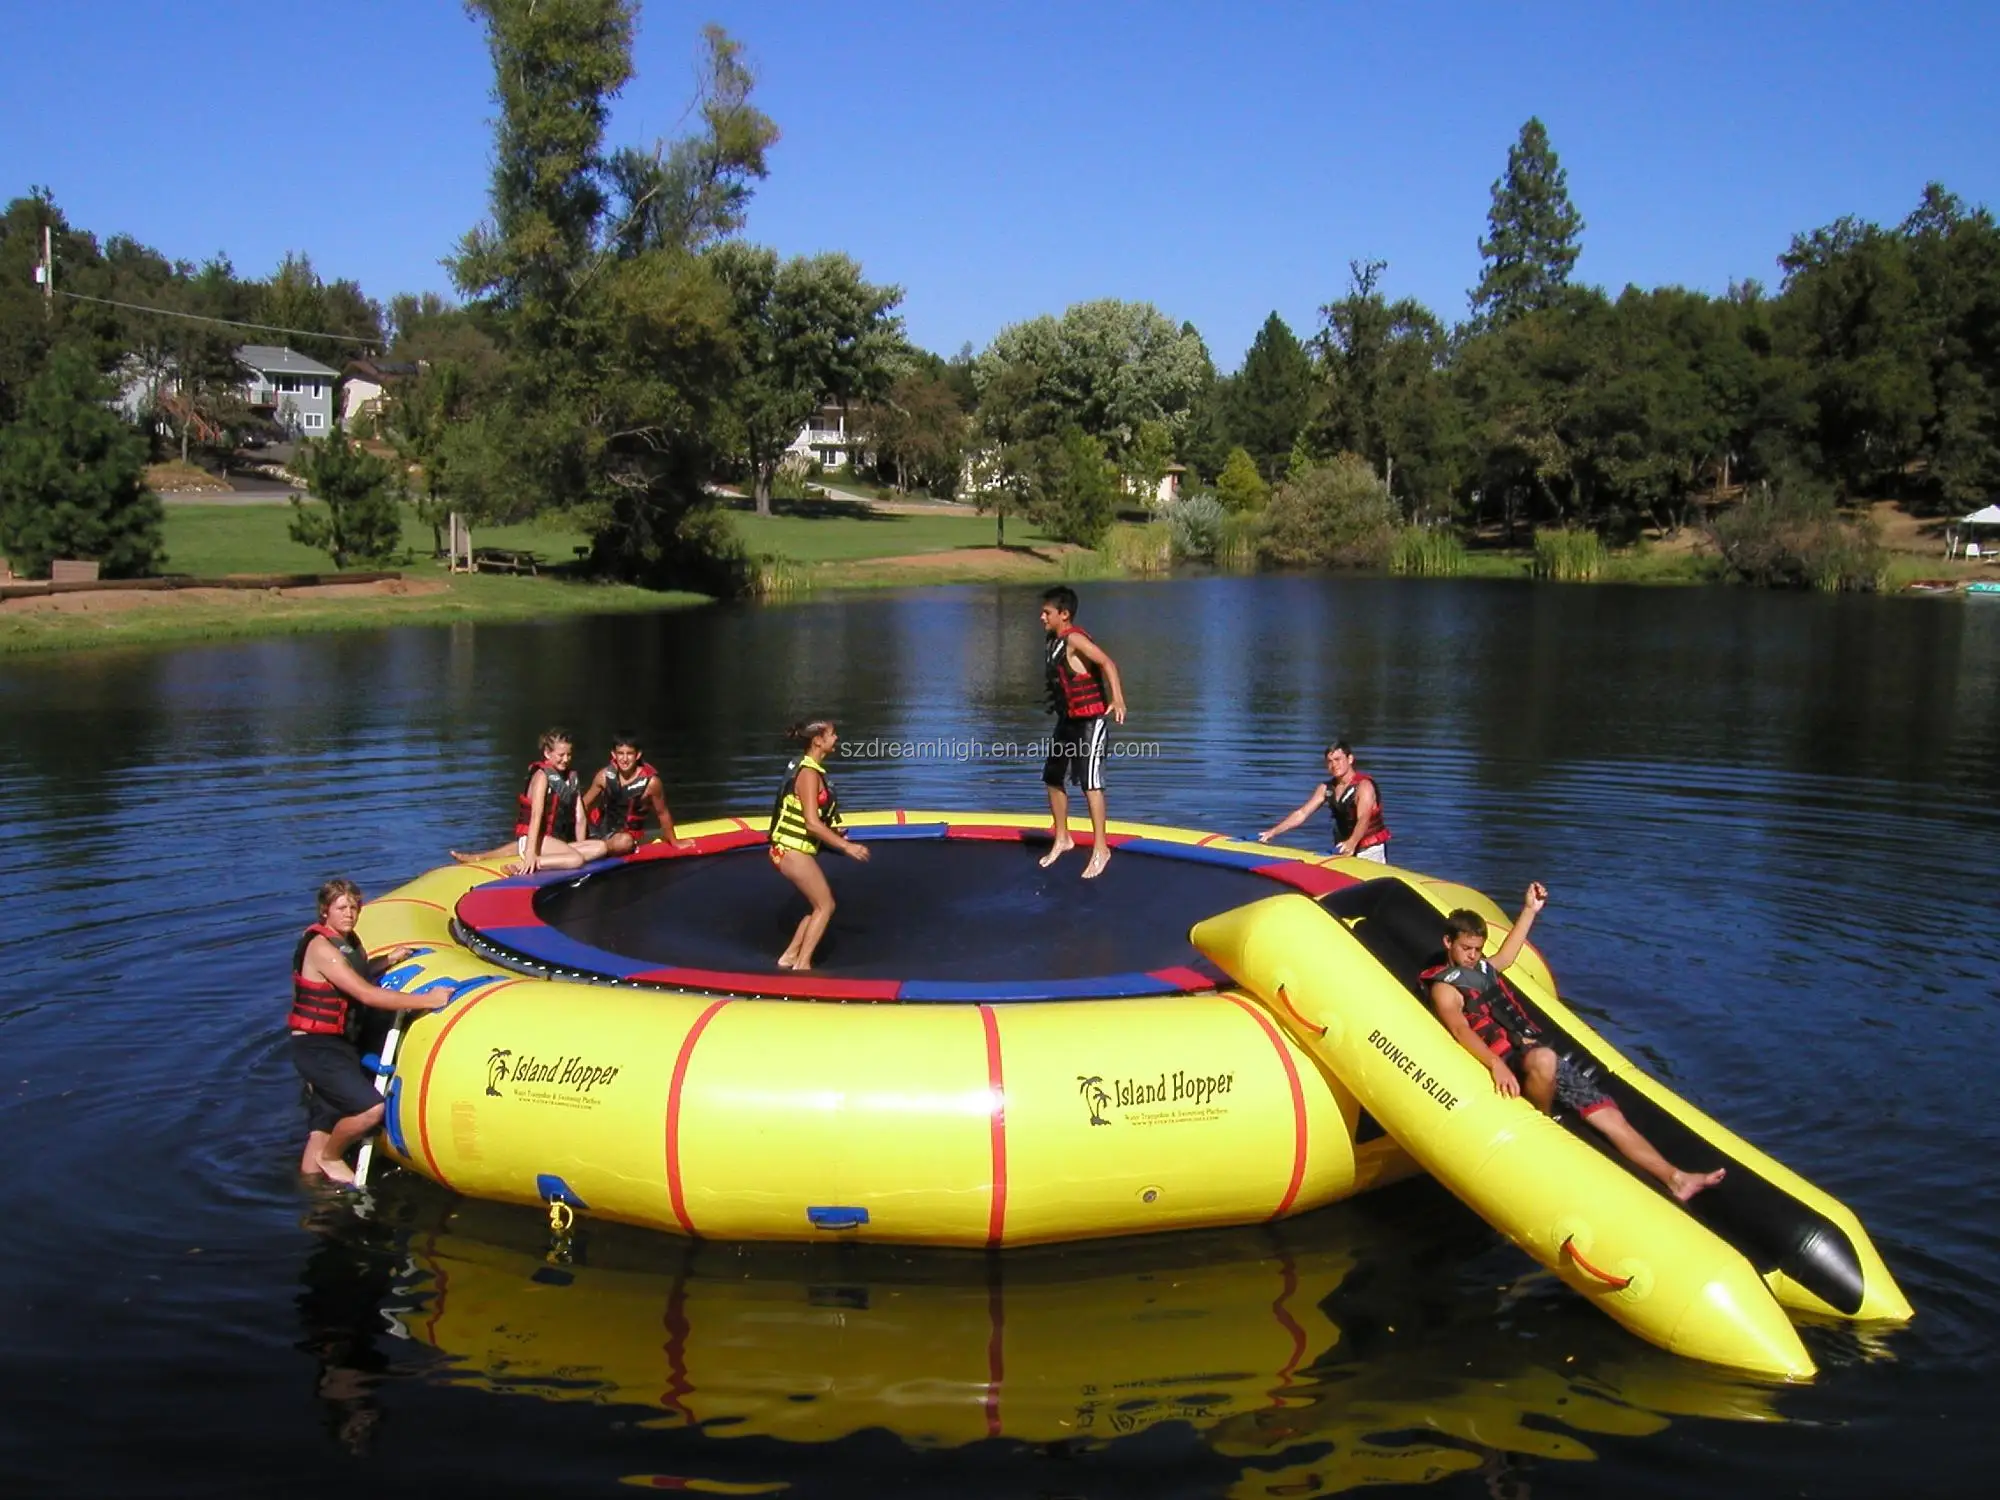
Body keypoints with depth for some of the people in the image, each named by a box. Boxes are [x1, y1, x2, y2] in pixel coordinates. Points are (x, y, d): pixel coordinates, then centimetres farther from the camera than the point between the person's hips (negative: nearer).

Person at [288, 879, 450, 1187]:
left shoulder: (346, 940, 10)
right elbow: (366, 994, -25)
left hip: (338, 1045, 10)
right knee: (371, 1108, -21)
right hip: (318, 1047, -10)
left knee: (324, 1124, 15)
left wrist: (388, 960, 14)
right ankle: (331, 1158, 2)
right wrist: (426, 1000, -25)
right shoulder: (321, 947, -18)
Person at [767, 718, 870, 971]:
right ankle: (802, 965, 1)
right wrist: (846, 846, -21)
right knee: (825, 905, -2)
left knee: (820, 905, 15)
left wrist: (834, 835, 15)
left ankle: (790, 956, 21)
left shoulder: (812, 770, 10)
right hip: (792, 850, -9)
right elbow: (812, 823, -24)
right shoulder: (809, 773, -19)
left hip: (794, 849, 9)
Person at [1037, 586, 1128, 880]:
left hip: (1089, 722, -10)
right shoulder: (1055, 641, 9)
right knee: (1053, 780, 13)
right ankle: (1062, 839, 28)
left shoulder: (1074, 639, -18)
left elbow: (1107, 663, -30)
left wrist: (1117, 699, -43)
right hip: (1067, 721, 10)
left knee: (1090, 783, -10)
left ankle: (1100, 849, -4)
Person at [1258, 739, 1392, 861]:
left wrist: (1352, 843, -50)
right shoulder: (1326, 788, 6)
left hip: (1370, 850, -6)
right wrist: (1273, 831, -4)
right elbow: (1301, 813, 6)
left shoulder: (1363, 785, -15)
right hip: (1344, 850, 6)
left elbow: (1363, 819, -31)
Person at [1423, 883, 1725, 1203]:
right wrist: (1496, 1064, -38)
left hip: (1539, 1049, 8)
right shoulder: (1444, 986, -3)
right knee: (1543, 1060, -44)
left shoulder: (1483, 968, 24)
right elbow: (1460, 1029, -21)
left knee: (1610, 1116, -6)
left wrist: (1529, 910, 39)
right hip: (1511, 1061, -8)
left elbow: (1507, 954, 45)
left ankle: (1674, 1177, -13)